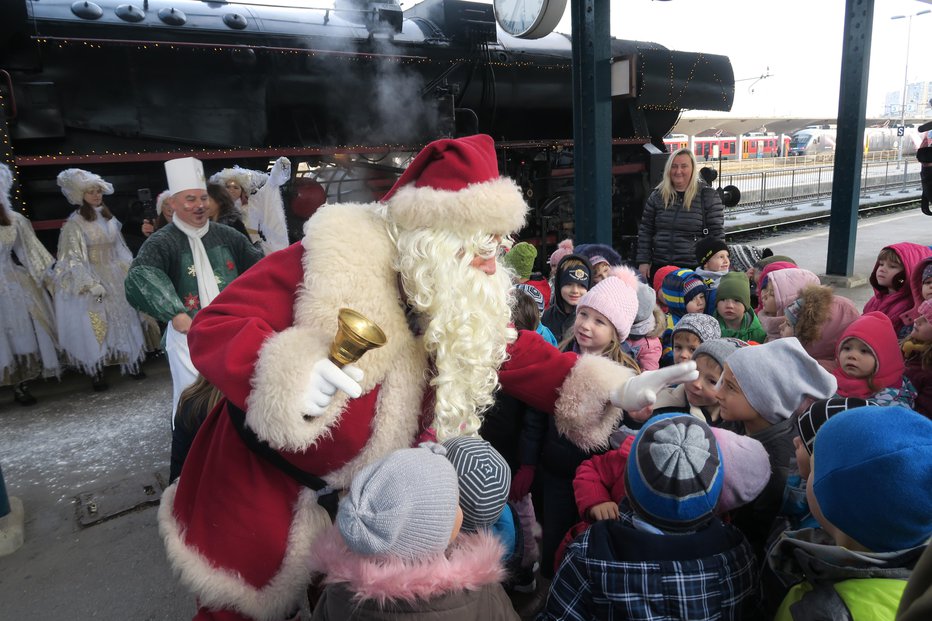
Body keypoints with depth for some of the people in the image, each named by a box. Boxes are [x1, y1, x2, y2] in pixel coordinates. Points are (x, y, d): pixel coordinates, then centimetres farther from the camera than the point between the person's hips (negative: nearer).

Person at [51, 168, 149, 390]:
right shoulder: (75, 223, -11)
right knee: (96, 325, -3)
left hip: (116, 276, 6)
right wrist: (91, 284, -21)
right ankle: (97, 372, 5)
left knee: (123, 319, 10)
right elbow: (73, 257, -14)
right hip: (91, 278, -6)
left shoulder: (108, 217, 7)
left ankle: (130, 363, 21)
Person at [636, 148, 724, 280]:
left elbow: (717, 234, -3)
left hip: (694, 269, -3)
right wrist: (643, 261, 2)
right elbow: (645, 231, 9)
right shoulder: (657, 196, 7)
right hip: (659, 267, 3)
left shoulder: (708, 196, -1)